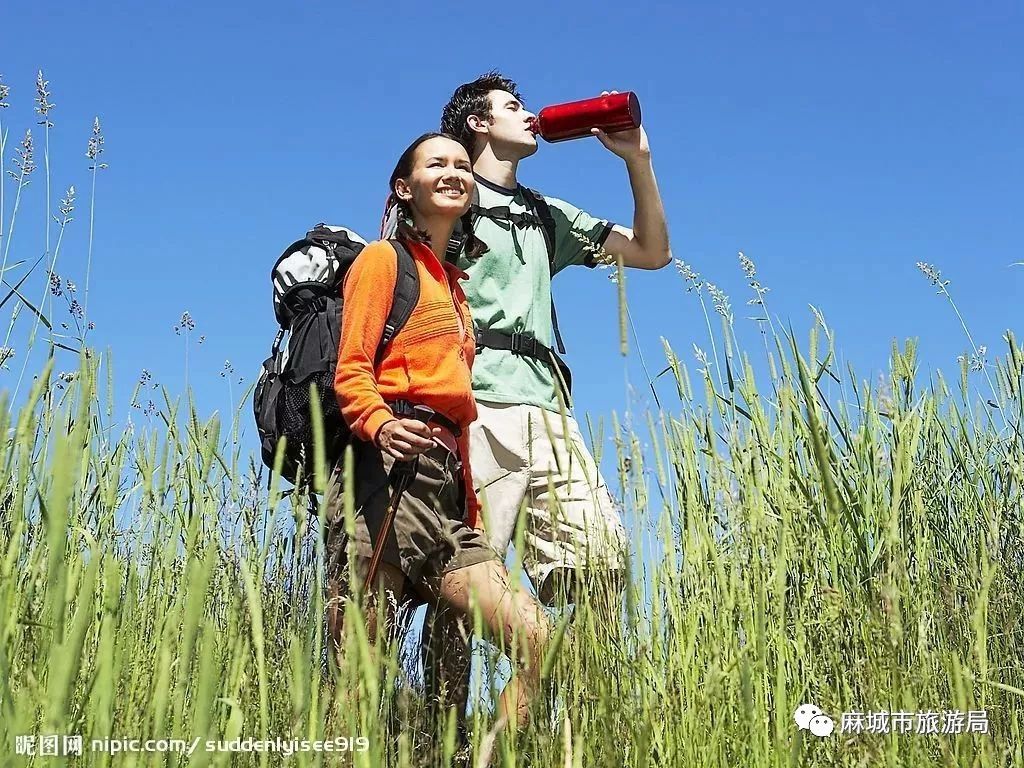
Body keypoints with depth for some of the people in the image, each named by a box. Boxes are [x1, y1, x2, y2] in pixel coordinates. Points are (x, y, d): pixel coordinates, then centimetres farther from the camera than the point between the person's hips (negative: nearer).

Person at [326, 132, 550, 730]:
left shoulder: (454, 285, 32)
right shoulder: (385, 258, 9)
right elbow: (350, 371, -4)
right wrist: (380, 425, -25)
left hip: (445, 488, 8)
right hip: (388, 469, -7)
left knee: (534, 637, -6)